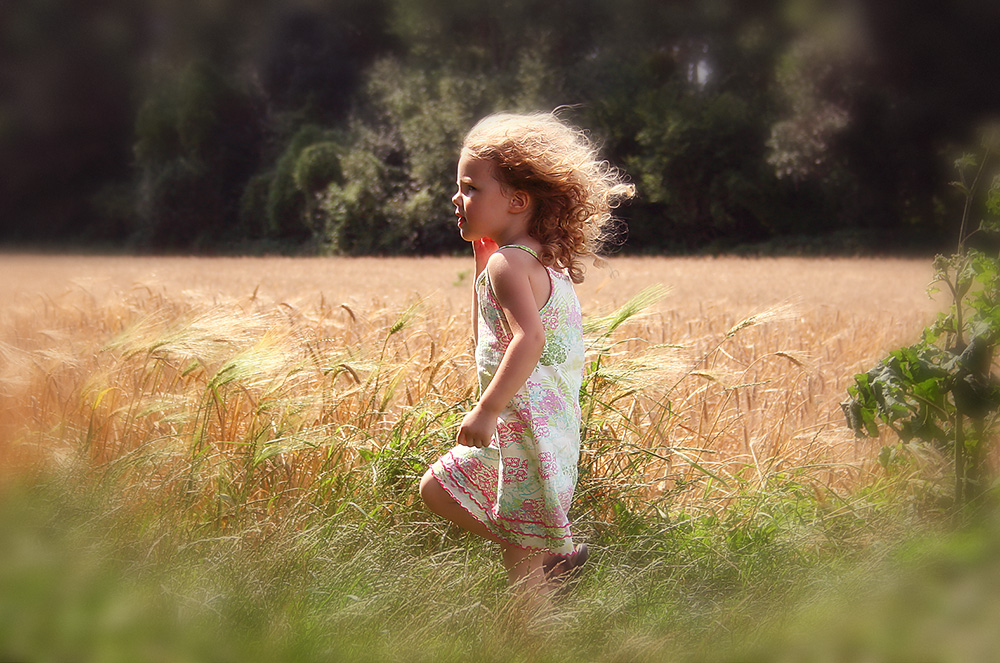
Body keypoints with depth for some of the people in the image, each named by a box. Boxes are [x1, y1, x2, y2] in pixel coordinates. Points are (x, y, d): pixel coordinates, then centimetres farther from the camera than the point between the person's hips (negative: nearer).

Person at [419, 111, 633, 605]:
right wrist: (481, 260, 19)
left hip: (526, 429, -10)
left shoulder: (509, 262, -15)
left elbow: (529, 340, -30)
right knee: (437, 489, 18)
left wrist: (487, 410, -30)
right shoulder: (544, 261, 14)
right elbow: (488, 340, 25)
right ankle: (554, 554, 18)